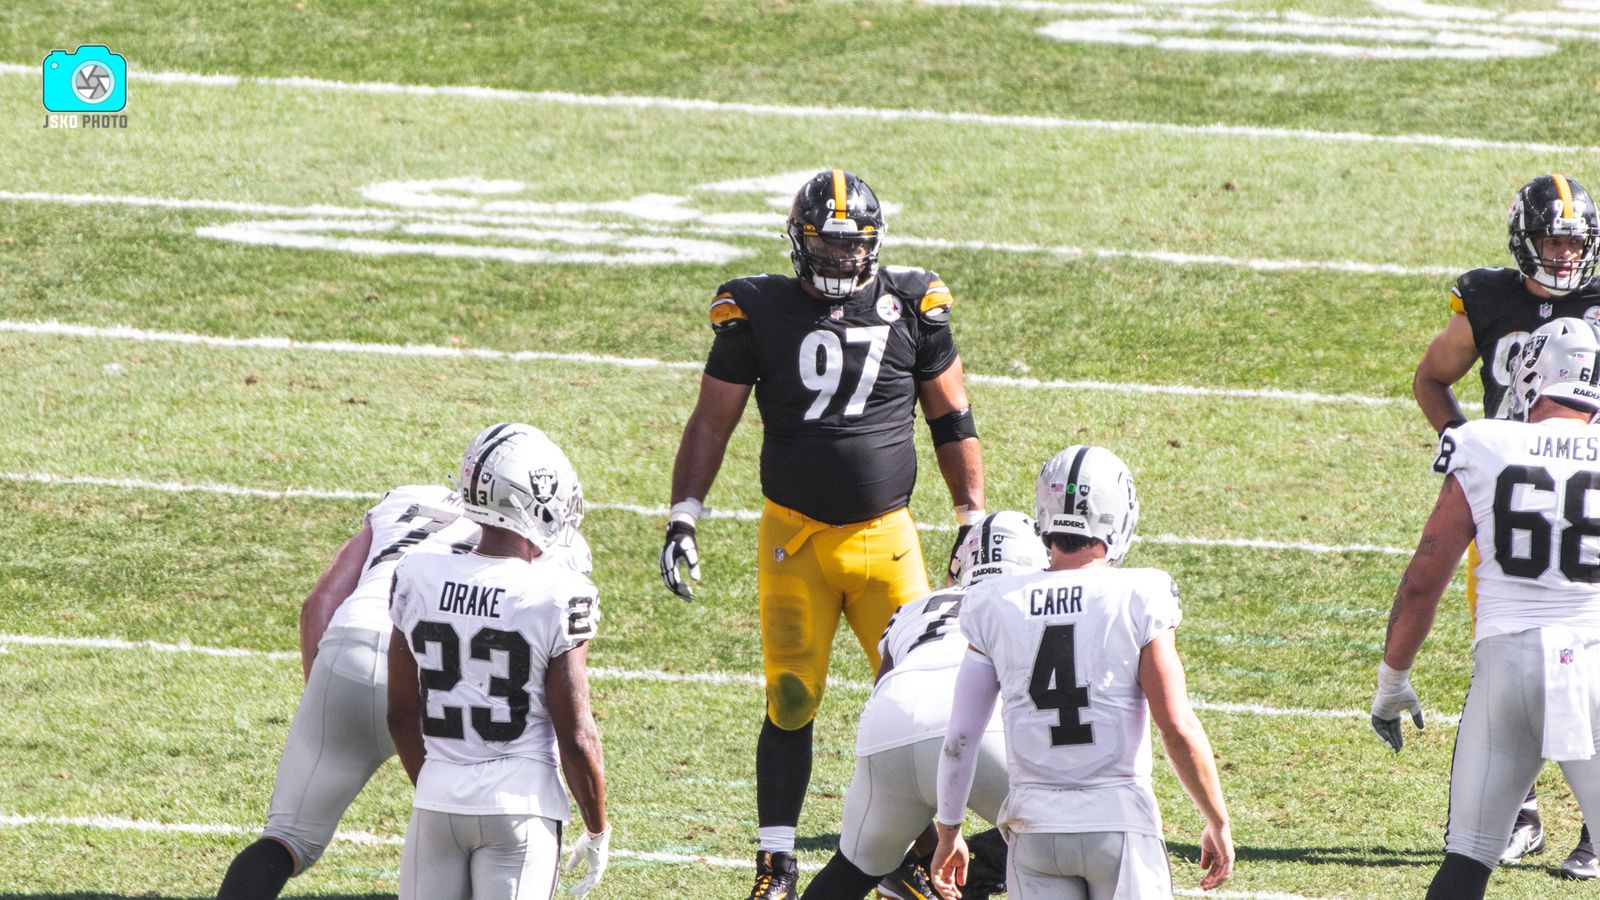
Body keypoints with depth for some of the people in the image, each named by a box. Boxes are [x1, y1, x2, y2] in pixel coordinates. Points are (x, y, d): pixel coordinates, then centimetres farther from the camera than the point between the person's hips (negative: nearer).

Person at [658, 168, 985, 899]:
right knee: (790, 702, -1)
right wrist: (683, 519, -2)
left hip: (885, 536, 1)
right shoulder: (759, 313, 0)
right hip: (794, 538, -1)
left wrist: (974, 520, 9)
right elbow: (711, 423, 6)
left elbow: (953, 422, 11)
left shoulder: (911, 307, 2)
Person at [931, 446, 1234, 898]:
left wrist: (948, 832, 19)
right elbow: (1179, 730, -8)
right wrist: (1218, 823, 5)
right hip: (1120, 818, -2)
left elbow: (960, 736, 5)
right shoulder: (1139, 601, -8)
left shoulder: (996, 608, 0)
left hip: (1036, 826, 2)